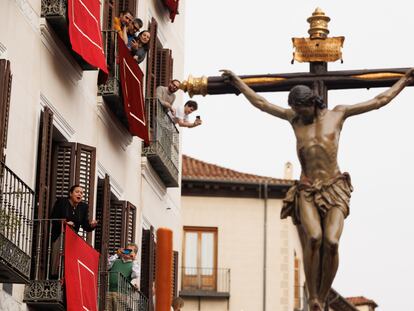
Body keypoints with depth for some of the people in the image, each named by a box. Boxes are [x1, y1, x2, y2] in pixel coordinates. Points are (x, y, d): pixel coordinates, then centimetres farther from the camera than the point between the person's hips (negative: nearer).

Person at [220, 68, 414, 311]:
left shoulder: (337, 113, 11)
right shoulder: (294, 117, 14)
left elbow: (379, 101, 16)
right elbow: (260, 103, 23)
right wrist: (237, 81, 27)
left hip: (334, 190, 0)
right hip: (307, 192, 1)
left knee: (331, 242, -24)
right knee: (314, 237, -29)